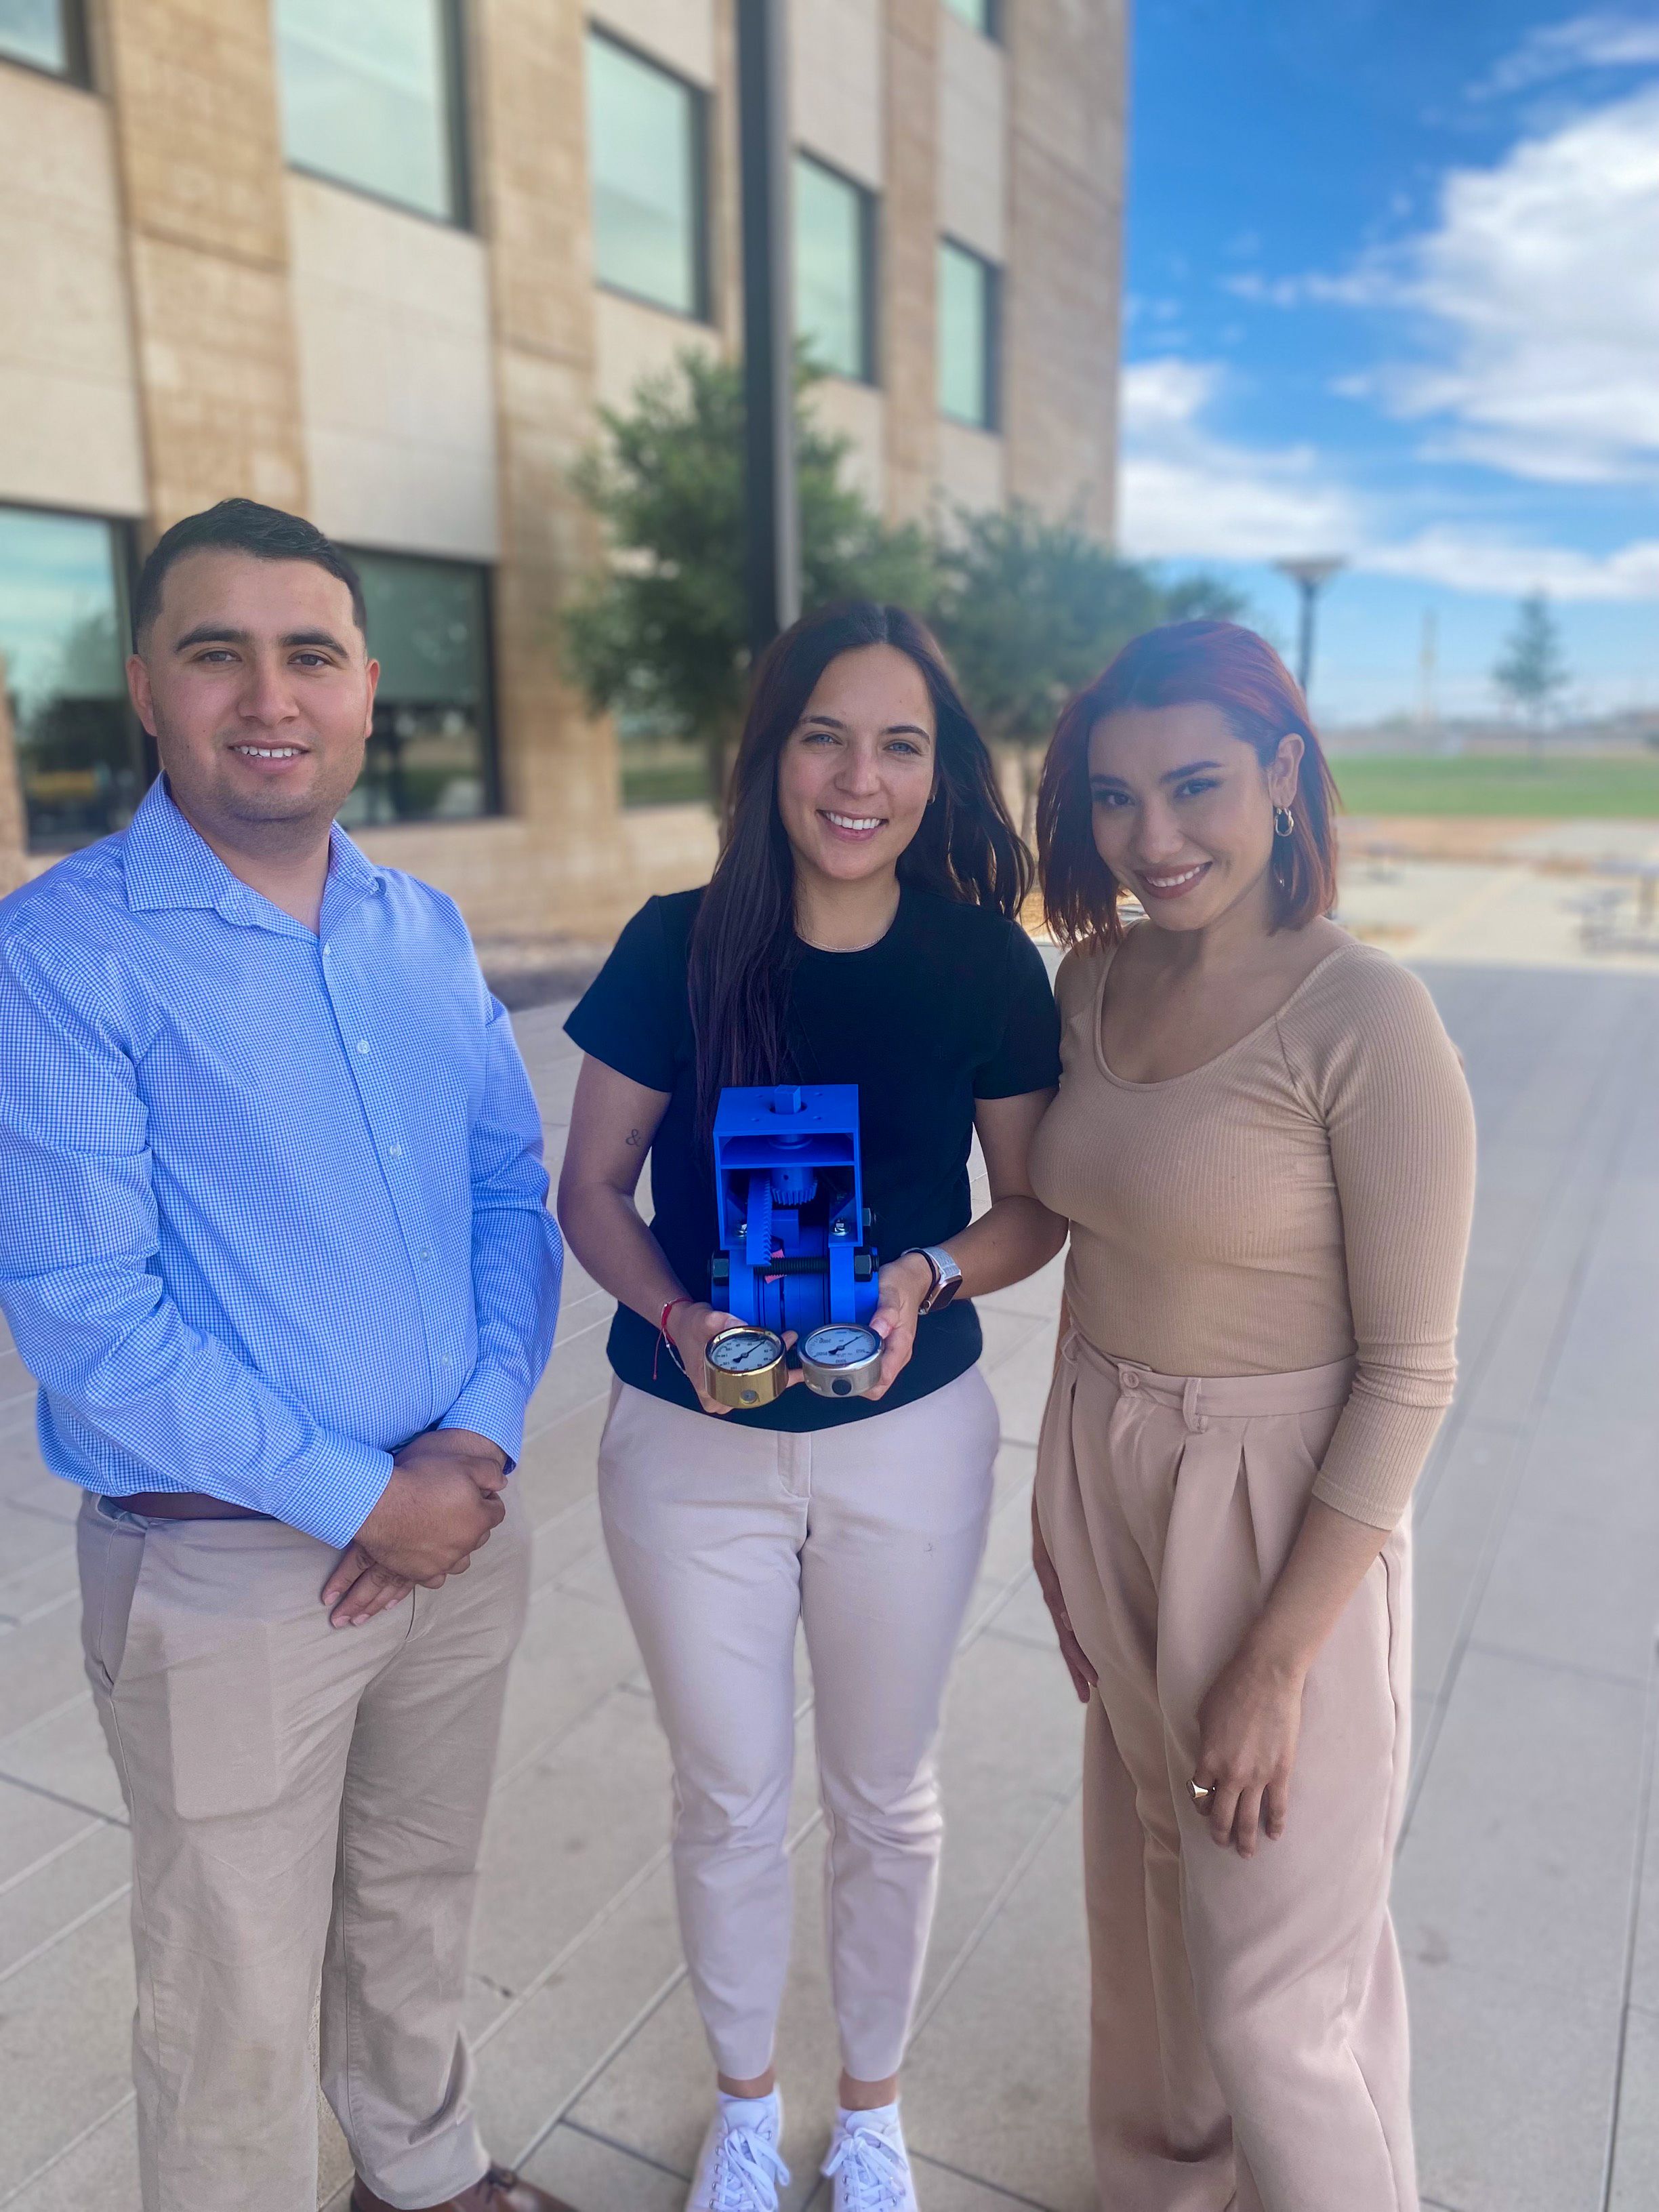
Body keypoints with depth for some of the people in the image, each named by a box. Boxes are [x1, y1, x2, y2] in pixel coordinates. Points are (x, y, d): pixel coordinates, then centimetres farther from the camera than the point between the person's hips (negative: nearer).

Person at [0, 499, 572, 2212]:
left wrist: (481, 1432, -10)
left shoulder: (422, 930, 4)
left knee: (421, 1909, 26)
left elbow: (513, 1184, 5)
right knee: (236, 2018, 14)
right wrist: (364, 1500, -16)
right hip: (230, 1568, -5)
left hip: (458, 1522, 6)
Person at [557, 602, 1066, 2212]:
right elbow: (590, 1189, -3)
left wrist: (926, 1277, -20)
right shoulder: (678, 947, -10)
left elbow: (1034, 1205, 0)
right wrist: (677, 1316, -21)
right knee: (726, 1797, 18)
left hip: (907, 1441, 1)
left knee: (883, 1799, 19)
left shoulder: (985, 964, -8)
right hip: (689, 1444, 0)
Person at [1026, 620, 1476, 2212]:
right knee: (1145, 1892, 25)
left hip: (1281, 1520, -6)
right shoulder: (1096, 979, 0)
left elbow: (1408, 1373, -16)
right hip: (1108, 1487, 6)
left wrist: (1275, 1663, -15)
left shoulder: (1366, 1022, -20)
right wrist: (1061, 1503, 12)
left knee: (1273, 2000, 7)